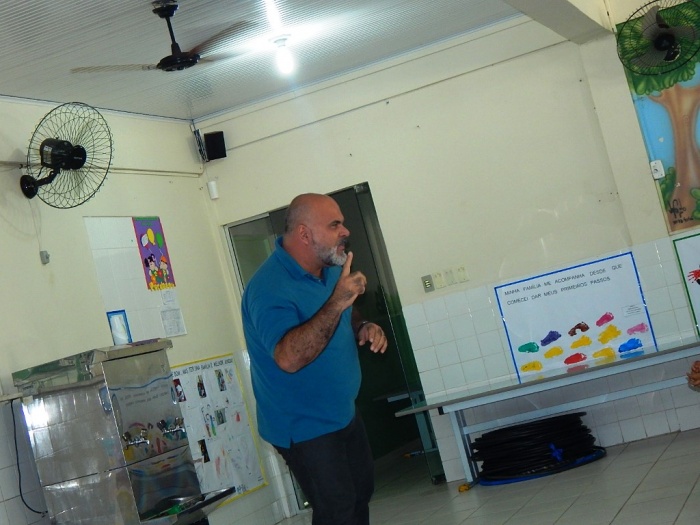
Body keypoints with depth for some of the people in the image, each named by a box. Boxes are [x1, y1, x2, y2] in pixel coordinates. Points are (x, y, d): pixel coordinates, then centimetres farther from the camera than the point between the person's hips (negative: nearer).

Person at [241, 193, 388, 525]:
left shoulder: (329, 269, 1)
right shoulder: (270, 289, -27)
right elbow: (289, 357, -40)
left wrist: (364, 328, -3)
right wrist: (337, 301, -42)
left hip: (344, 414, 9)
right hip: (304, 427, -9)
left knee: (361, 493, 21)